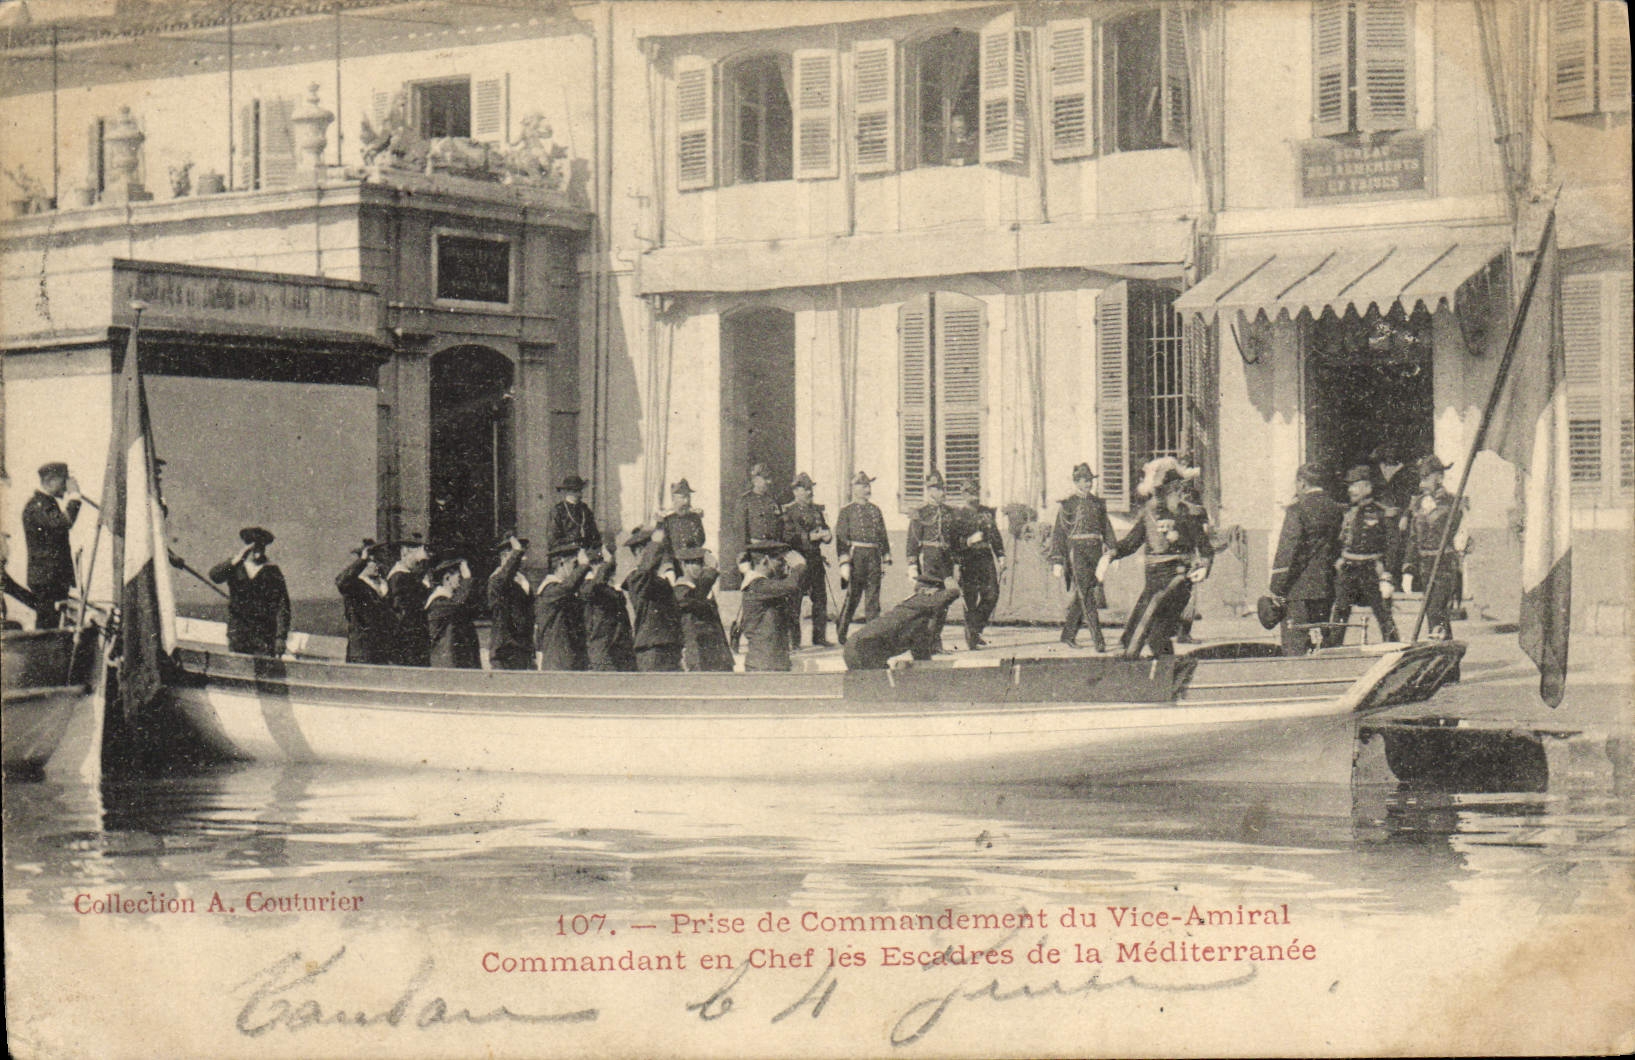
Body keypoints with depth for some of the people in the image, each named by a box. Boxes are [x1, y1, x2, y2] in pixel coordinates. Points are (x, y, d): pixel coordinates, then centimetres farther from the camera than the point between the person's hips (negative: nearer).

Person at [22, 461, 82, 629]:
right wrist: (74, 497, -21)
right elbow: (63, 523, -30)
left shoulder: (51, 503, 17)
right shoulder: (36, 506, -15)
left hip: (56, 579, 10)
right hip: (45, 579, -10)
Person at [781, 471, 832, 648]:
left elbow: (825, 529, 24)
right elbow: (787, 537, -11)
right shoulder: (788, 511, -3)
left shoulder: (817, 510, 17)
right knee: (794, 600, -6)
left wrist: (827, 535, 0)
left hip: (816, 559, 6)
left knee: (820, 598, 6)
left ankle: (819, 637, 14)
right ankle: (793, 639, -3)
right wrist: (810, 537, -18)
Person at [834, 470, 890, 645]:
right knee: (852, 596, 1)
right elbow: (840, 538, -4)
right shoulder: (847, 511, 1)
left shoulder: (875, 510, 14)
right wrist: (844, 563, -12)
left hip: (874, 557, 4)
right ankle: (841, 633, 14)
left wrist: (886, 560, 12)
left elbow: (883, 536, 17)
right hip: (856, 556, -4)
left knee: (873, 598, 1)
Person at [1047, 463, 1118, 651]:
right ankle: (1098, 639, -17)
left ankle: (1068, 634, 23)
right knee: (1087, 595, -12)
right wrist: (1057, 561, -3)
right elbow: (1058, 533, 2)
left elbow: (1107, 528, 19)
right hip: (1077, 550, -5)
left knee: (1082, 596, 9)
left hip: (1096, 549, 5)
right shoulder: (1068, 505, 2)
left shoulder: (1098, 503, 15)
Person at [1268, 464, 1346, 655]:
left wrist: (1275, 589, -9)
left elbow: (1286, 553, -12)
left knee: (1295, 644, -5)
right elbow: (1340, 549, 14)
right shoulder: (1337, 510, 8)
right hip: (1327, 588, 6)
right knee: (1326, 640, 12)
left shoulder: (1297, 510, -11)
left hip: (1298, 588, -6)